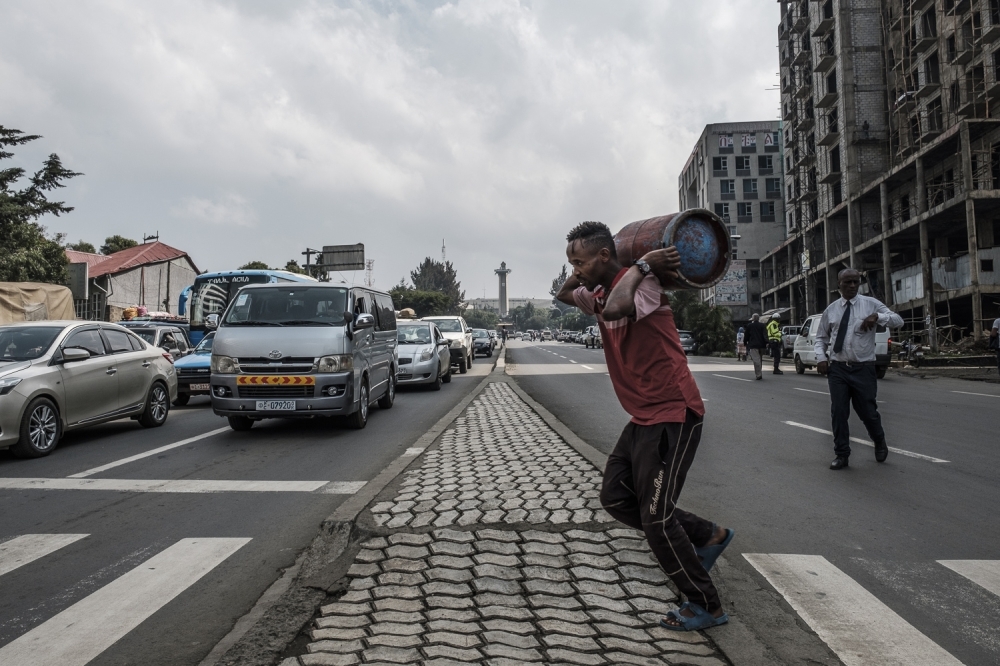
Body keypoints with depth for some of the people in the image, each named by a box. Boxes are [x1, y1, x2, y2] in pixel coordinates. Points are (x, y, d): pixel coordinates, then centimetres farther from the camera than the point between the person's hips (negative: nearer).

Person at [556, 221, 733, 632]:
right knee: (615, 498, 14)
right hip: (644, 417, 10)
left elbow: (614, 308, -40)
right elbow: (564, 295, 28)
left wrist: (641, 266, -26)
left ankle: (708, 607, 16)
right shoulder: (600, 291, 9)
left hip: (673, 415, -10)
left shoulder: (642, 285, -18)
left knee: (656, 518, -5)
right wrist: (583, 273, 10)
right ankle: (708, 536, 27)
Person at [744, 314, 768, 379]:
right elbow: (765, 334, -4)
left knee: (756, 360, -11)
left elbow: (747, 335, 7)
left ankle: (758, 374, -21)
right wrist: (766, 342, -11)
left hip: (753, 345, -4)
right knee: (760, 360, 17)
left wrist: (745, 343, 18)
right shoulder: (762, 325, 6)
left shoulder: (749, 326, 2)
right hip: (761, 345, 4)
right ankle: (759, 373, 25)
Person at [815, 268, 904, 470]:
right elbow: (821, 337, 14)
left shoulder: (871, 304, 2)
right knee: (838, 413, 1)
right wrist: (821, 356, -4)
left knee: (868, 412, 7)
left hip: (863, 369, -1)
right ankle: (841, 455, 14)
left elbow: (898, 321, -5)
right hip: (837, 369, 2)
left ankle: (880, 442, 39)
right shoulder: (831, 310, 7)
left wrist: (878, 317, -23)